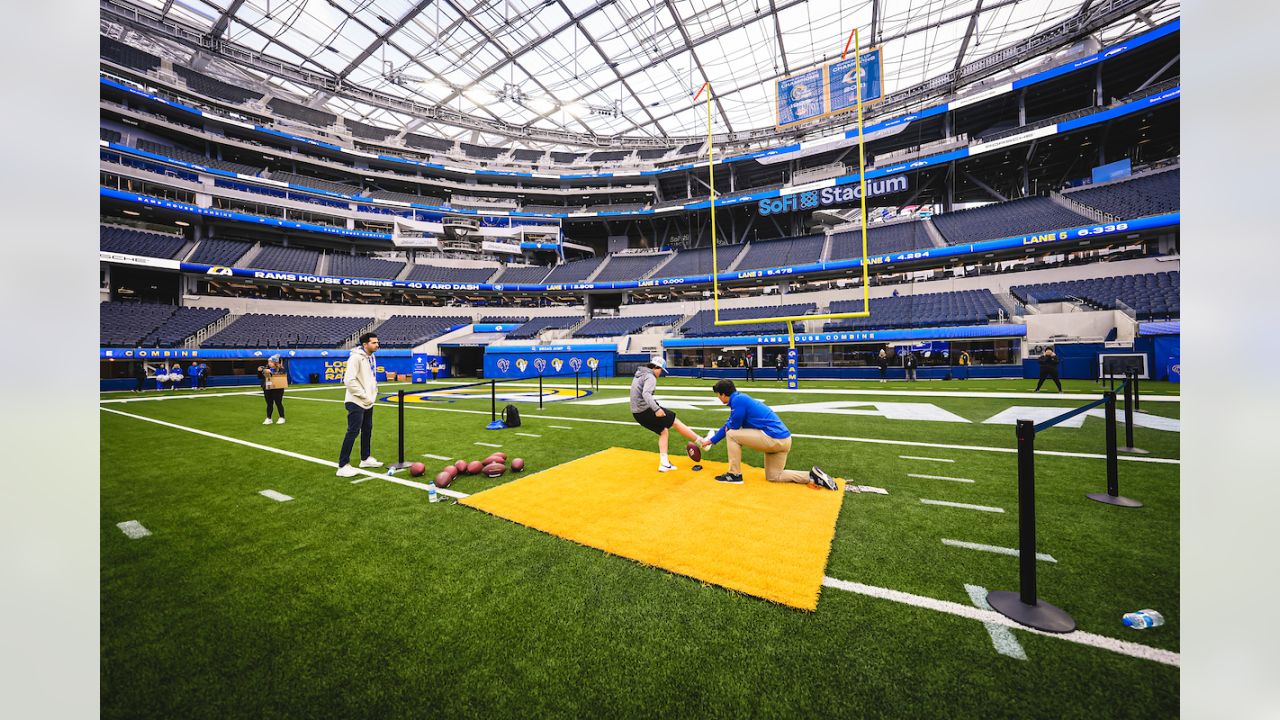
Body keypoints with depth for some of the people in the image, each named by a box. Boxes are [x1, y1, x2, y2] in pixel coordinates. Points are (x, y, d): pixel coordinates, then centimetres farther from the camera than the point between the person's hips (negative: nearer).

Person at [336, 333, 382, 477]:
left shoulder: (371, 357, 10)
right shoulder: (356, 357, -18)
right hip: (356, 402, -9)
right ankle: (343, 466, -1)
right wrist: (364, 396, -18)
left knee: (367, 429, 16)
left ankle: (365, 459, 30)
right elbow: (349, 380, -23)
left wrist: (373, 394, 7)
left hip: (368, 402, 9)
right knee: (353, 432, -8)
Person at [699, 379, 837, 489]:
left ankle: (735, 474, 2)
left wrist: (727, 429, 15)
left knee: (731, 435, -3)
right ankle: (813, 476, 12)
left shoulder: (738, 400, -13)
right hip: (782, 439, 10)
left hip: (773, 438, -10)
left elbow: (733, 426, -9)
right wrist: (710, 441, 34)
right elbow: (727, 426, 26)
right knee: (773, 477, 20)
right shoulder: (740, 399, 17)